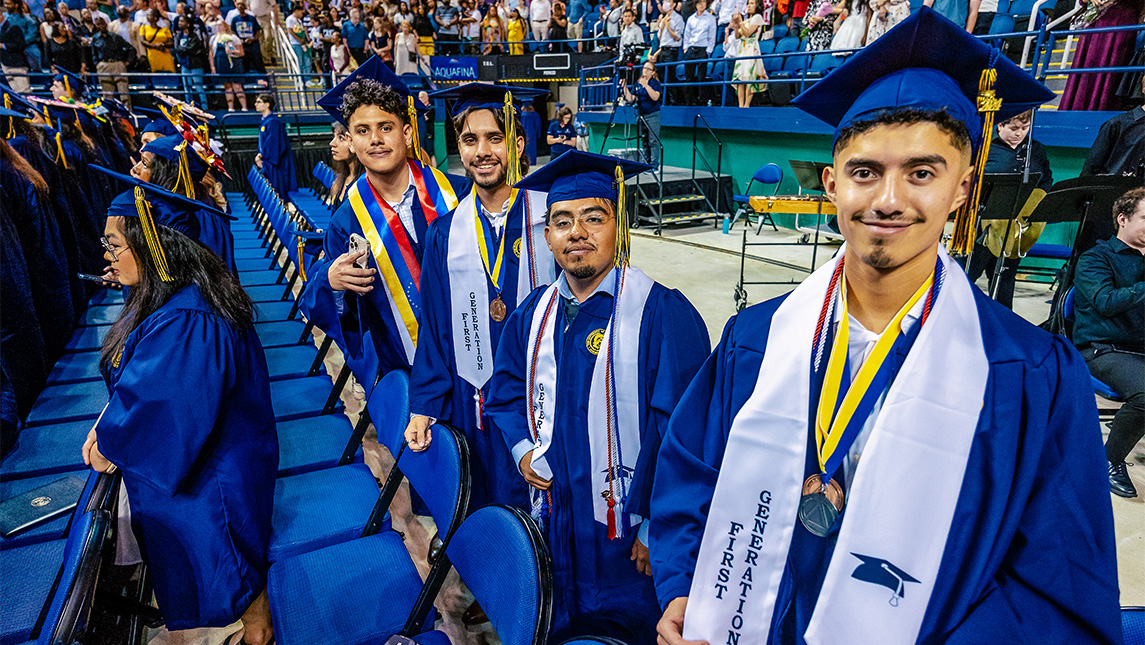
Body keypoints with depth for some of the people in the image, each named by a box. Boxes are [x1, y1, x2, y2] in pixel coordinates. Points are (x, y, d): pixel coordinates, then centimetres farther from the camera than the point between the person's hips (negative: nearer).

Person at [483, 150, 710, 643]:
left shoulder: (664, 314, -18)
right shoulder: (534, 314, 2)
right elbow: (506, 389, 14)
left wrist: (654, 525, -16)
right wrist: (523, 447, -3)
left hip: (624, 529, -5)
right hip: (553, 519, 6)